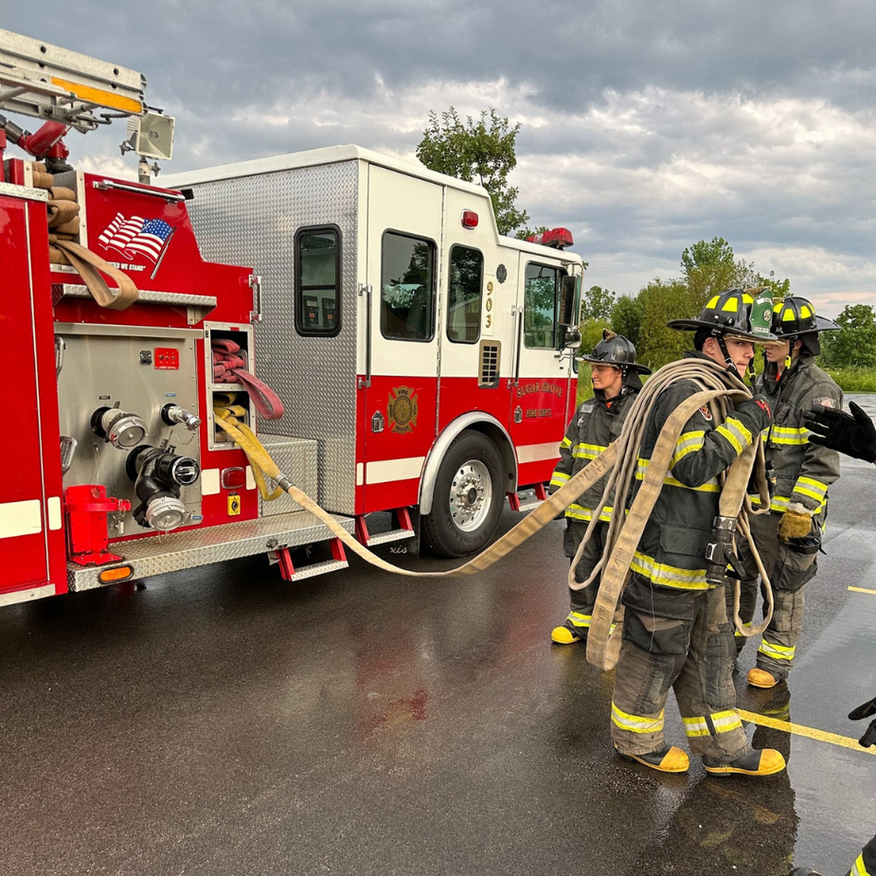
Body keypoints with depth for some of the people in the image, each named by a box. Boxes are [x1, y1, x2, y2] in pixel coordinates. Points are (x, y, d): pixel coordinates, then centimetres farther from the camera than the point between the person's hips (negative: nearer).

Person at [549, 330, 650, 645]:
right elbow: (568, 455, 15)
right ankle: (581, 619, 30)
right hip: (582, 507, 6)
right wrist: (558, 492, 10)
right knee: (581, 566, 15)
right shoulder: (586, 410, 10)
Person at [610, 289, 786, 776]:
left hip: (699, 554, 11)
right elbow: (694, 466, -27)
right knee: (658, 649, 5)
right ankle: (636, 739, 24)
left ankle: (722, 748, 31)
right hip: (668, 550, -11)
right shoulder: (686, 391, -17)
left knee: (709, 649, 18)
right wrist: (745, 424, -20)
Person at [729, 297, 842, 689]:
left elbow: (822, 461, -17)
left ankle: (776, 660, 22)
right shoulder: (764, 381, 10)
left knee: (785, 586, 7)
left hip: (792, 511, -7)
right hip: (751, 504, 7)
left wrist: (800, 510, -20)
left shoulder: (818, 389, -13)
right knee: (739, 575, 15)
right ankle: (727, 644, 31)